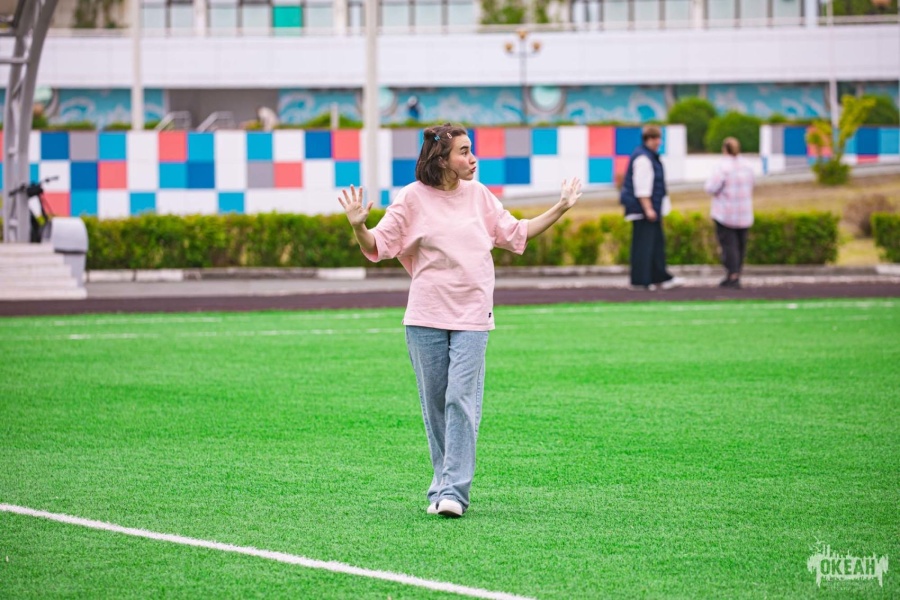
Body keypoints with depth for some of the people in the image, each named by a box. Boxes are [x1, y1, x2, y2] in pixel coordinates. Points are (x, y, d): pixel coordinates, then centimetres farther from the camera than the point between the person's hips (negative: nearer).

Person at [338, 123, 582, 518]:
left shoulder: (478, 195, 8)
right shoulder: (413, 198, -2)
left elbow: (516, 234, 20)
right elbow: (377, 247, -1)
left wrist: (561, 208, 15)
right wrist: (358, 226, -22)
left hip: (471, 316, 1)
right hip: (426, 318, -1)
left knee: (462, 401, -10)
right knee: (434, 405, 5)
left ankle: (453, 491, -13)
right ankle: (442, 483, 16)